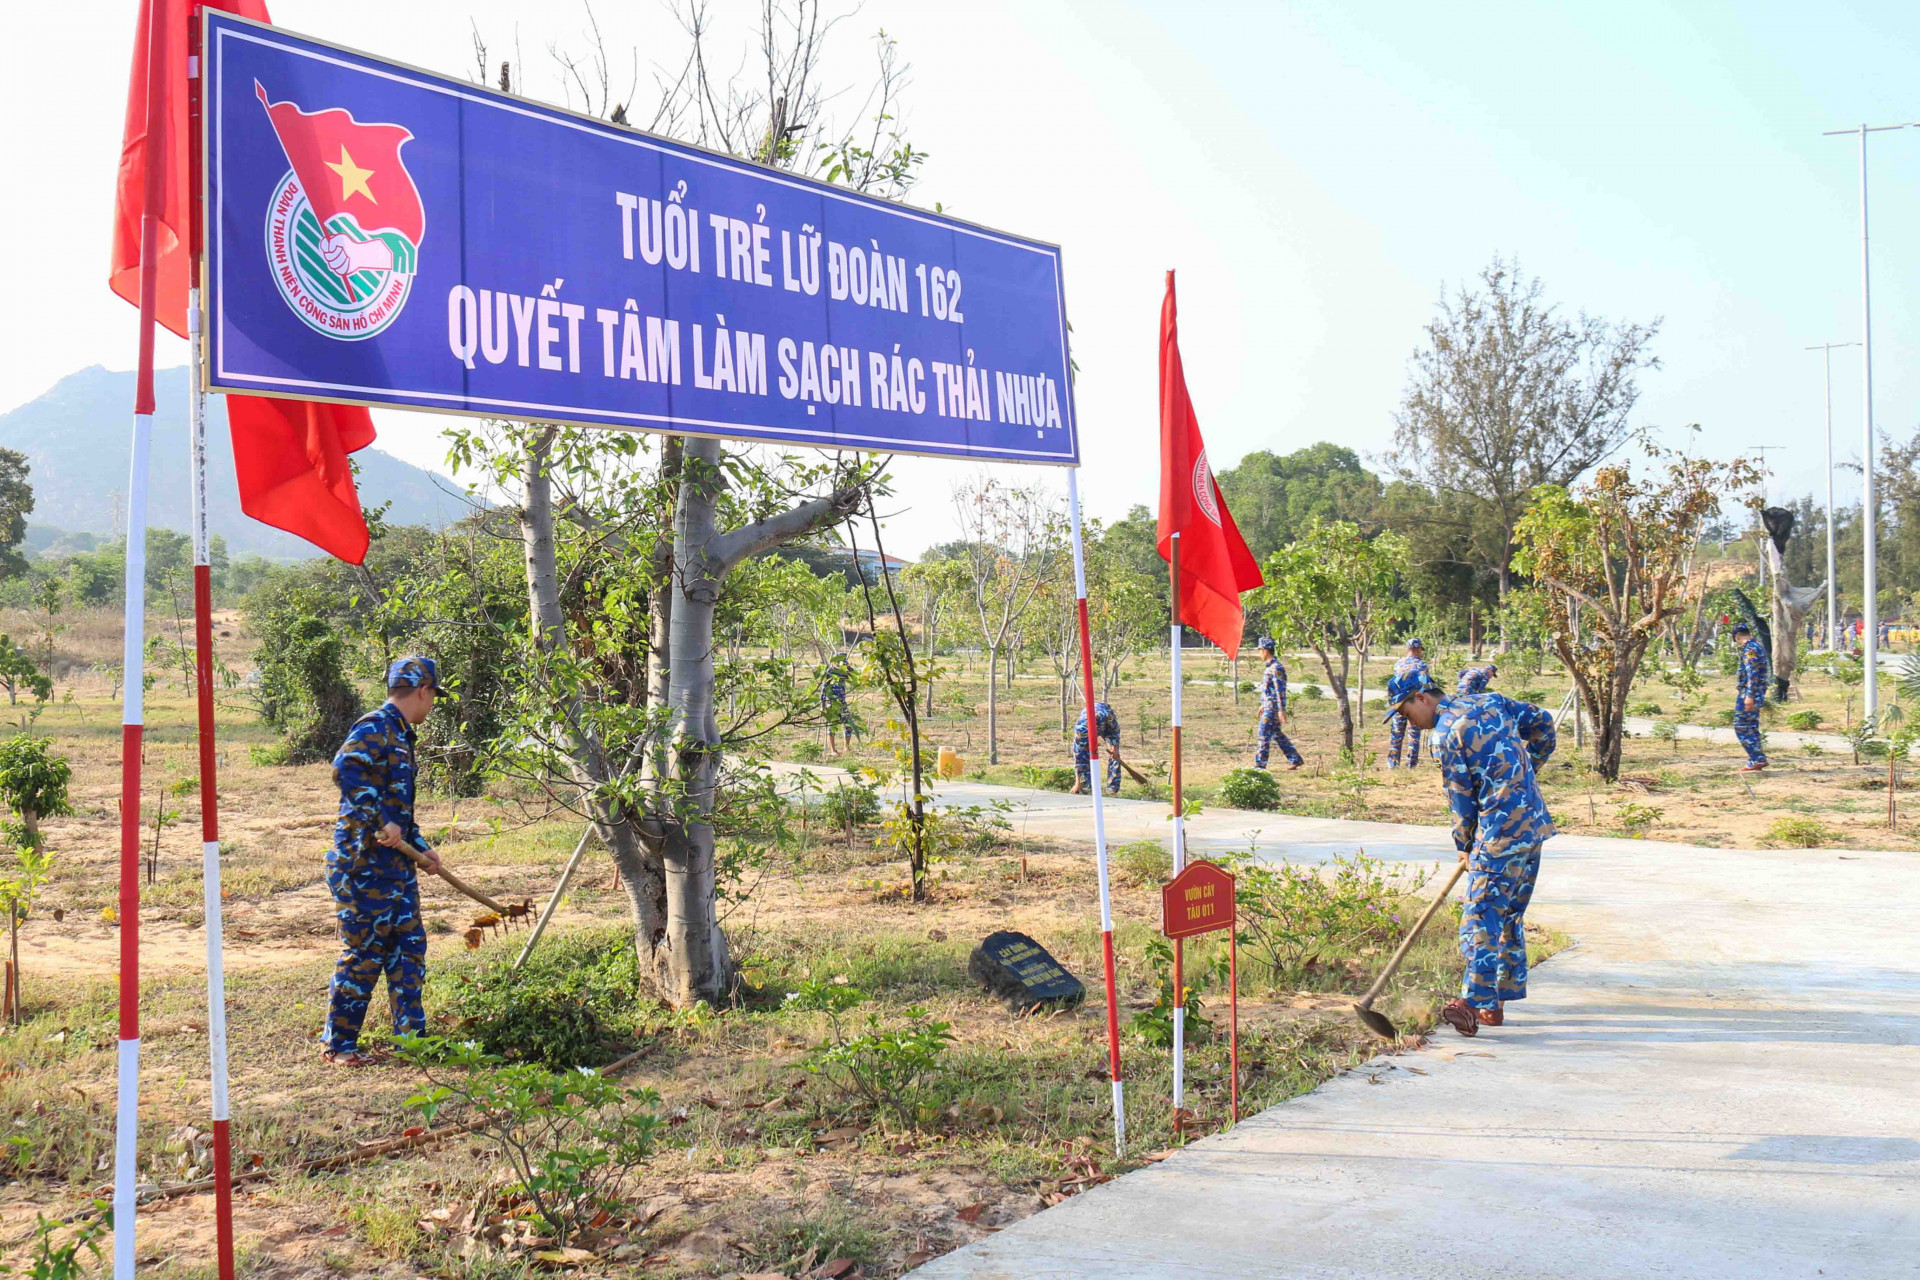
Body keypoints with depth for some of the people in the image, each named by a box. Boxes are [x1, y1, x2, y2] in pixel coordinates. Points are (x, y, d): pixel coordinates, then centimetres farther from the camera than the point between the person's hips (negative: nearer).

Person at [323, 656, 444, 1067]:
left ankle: (411, 1036, 20)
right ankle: (338, 1043, 10)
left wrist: (420, 848, 25)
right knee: (363, 952, -2)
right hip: (365, 864, -10)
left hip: (396, 863, 10)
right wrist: (381, 823, -31)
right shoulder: (374, 728, -12)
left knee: (409, 946, 12)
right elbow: (346, 768, -30)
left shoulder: (399, 736, 19)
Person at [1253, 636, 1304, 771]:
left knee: (1264, 735, -5)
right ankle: (1295, 759, 20)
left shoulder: (1276, 668, -18)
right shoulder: (1271, 666, 14)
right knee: (1277, 735, 15)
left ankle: (1260, 764, 0)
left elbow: (1280, 690, -21)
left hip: (1272, 708, -10)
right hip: (1268, 706, 10)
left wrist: (1281, 710, -23)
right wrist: (1263, 705, 28)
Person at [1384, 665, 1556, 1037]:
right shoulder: (1491, 701, 12)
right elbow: (1543, 721, 21)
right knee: (1510, 915, 14)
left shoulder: (1445, 734, -10)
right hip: (1534, 822, 9)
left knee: (1482, 915, -12)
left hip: (1501, 831, -9)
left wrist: (1465, 846, 9)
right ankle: (1495, 1003, 20)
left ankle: (1474, 1003, -22)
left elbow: (1461, 797, -4)